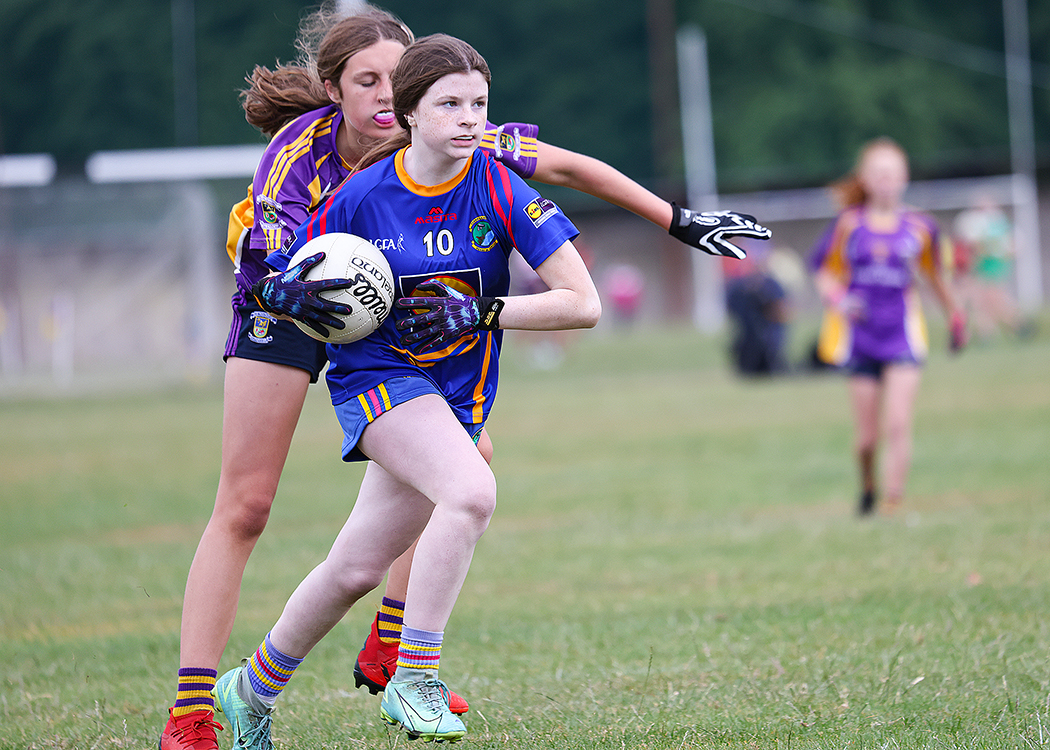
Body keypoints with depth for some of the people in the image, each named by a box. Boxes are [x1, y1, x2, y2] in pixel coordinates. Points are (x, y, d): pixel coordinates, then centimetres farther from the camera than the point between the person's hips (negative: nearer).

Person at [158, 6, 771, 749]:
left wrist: (678, 220, -16)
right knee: (244, 507, -11)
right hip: (283, 303, -4)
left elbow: (566, 166, -18)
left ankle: (388, 656, 11)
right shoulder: (297, 151, -33)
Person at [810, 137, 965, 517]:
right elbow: (824, 270, 7)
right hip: (860, 337, 0)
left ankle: (894, 504, -10)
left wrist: (954, 315, 27)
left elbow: (934, 274, 18)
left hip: (903, 336, 0)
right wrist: (837, 300, -13)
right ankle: (868, 487, 35)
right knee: (867, 435, 5)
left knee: (898, 425, -13)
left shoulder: (919, 226, 2)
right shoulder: (848, 224, -1)